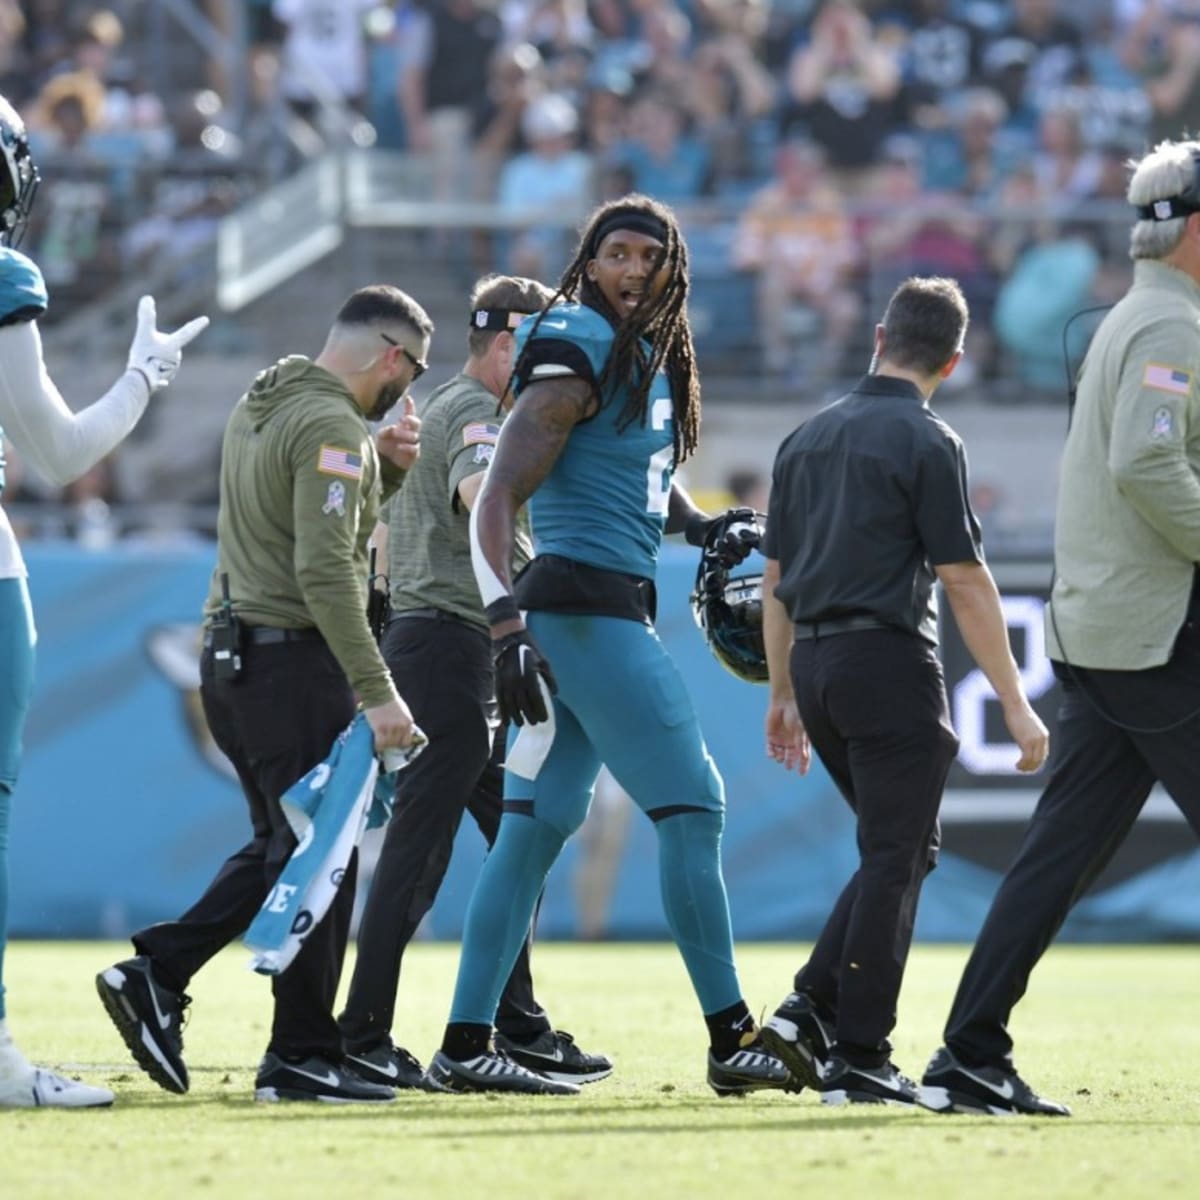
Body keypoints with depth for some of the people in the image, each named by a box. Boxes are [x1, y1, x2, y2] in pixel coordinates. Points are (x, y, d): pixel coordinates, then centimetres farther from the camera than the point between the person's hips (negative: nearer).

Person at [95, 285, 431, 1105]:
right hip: (294, 661, -9)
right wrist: (377, 691, -24)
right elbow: (325, 570, -23)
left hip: (231, 659, 9)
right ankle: (302, 1058, -1)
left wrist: (384, 467, 11)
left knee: (282, 845, 17)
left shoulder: (260, 407, 14)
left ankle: (156, 974, 8)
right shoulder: (330, 428, -15)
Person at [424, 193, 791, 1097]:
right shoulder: (577, 353, -12)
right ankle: (732, 1040, -4)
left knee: (540, 824, 8)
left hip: (617, 608, 9)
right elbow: (499, 498, -18)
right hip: (586, 604, -9)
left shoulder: (652, 359, 15)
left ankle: (466, 1045, 9)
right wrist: (507, 624, -25)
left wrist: (702, 527, 13)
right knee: (691, 808, -7)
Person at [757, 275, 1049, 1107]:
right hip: (891, 663, -7)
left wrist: (783, 694, 24)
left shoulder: (808, 439, 13)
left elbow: (776, 578, 17)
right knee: (894, 859, -2)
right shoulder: (927, 443, -8)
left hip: (817, 665, 7)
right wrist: (1016, 704, -9)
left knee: (904, 847, 17)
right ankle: (858, 1060, -5)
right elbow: (965, 581, -11)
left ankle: (814, 1008, 6)